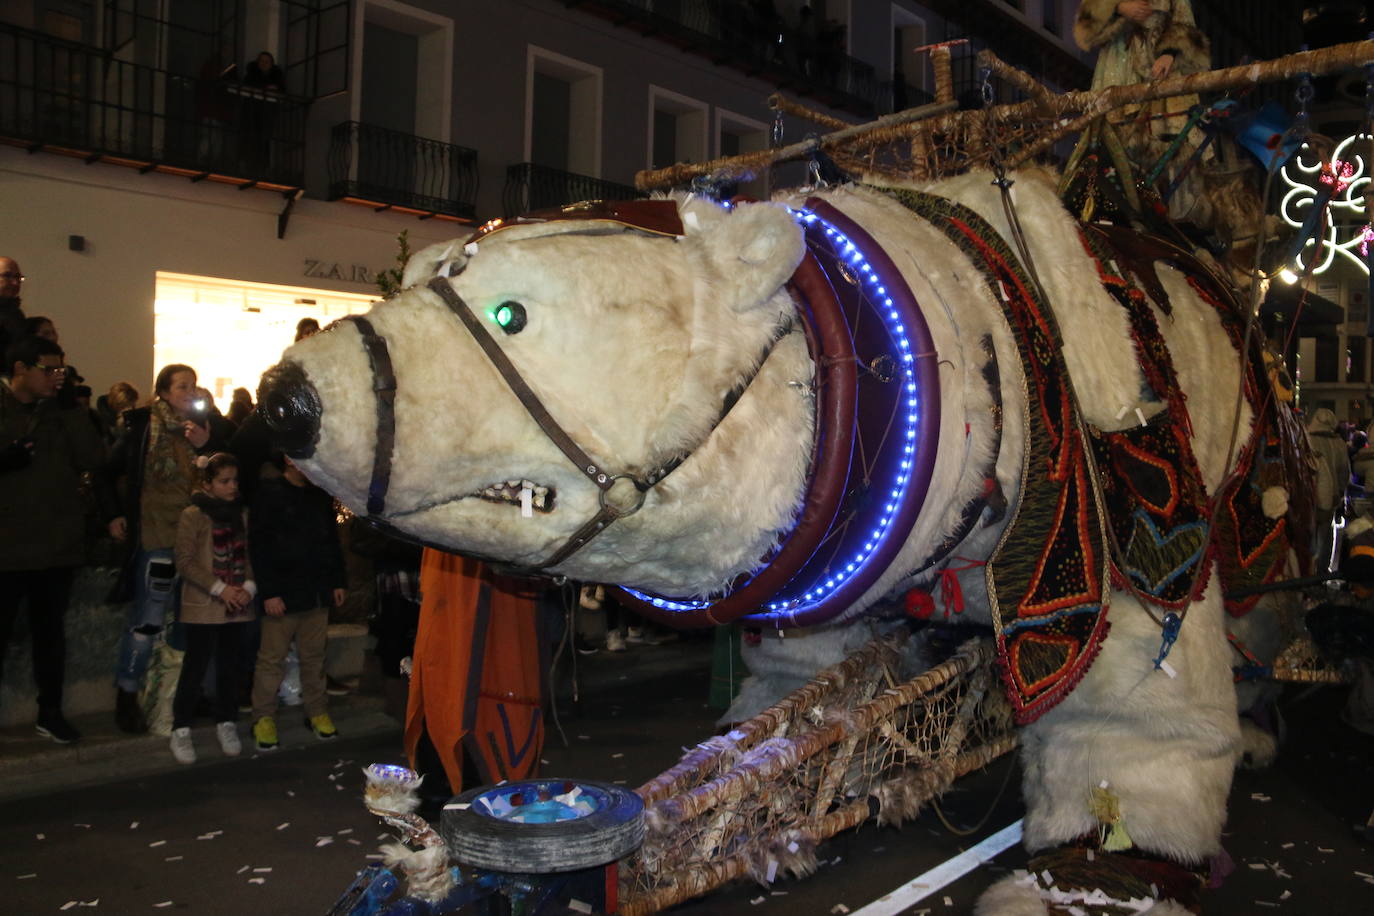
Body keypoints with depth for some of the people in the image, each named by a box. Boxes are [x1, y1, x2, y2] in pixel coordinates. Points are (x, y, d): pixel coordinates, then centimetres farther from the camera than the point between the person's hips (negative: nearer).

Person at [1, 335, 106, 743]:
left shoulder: (62, 413, 8)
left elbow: (93, 458, -4)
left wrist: (73, 408, -9)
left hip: (58, 545, 4)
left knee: (51, 631, 14)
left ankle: (51, 713, 26)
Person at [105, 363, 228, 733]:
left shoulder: (204, 428, 8)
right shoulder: (143, 427, -4)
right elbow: (108, 473, 4)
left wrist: (207, 446, -12)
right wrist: (114, 515, 0)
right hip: (156, 539, -4)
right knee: (148, 620, -2)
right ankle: (126, 697, 13)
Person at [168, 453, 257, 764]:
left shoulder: (242, 515, 9)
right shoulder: (193, 516, -6)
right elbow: (185, 562, -10)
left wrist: (249, 586, -5)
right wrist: (220, 589, -16)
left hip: (237, 607, 4)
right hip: (202, 607, -4)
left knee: (230, 667, 10)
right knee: (195, 669, -1)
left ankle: (226, 724, 23)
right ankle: (181, 730, 11)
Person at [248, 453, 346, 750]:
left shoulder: (321, 495, 12)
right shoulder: (269, 493, -6)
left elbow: (332, 541, 19)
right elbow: (259, 545, -10)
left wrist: (338, 581, 13)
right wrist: (269, 592, -14)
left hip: (318, 592, 5)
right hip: (283, 593, -5)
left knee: (314, 655, 10)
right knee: (272, 657, 1)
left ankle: (317, 710, 20)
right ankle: (263, 716, 12)